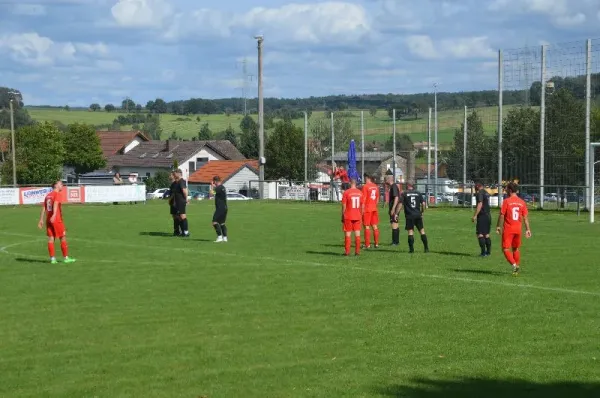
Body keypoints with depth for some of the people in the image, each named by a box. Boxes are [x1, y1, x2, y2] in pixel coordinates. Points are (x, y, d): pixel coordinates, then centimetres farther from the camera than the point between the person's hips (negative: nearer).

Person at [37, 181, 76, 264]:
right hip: (57, 219, -7)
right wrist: (54, 215, -38)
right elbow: (55, 204, -24)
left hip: (48, 220, 7)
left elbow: (43, 208, 14)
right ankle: (66, 257, 7)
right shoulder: (57, 194, -8)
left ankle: (52, 258, 4)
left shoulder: (48, 195, 15)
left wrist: (41, 220, 15)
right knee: (63, 237, 2)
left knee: (51, 238, 5)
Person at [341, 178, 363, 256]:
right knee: (357, 234, 4)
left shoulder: (346, 192, -8)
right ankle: (357, 251, 4)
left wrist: (342, 216, 2)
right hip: (357, 216, 3)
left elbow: (344, 206, -7)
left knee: (348, 234, 3)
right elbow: (362, 206, 5)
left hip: (348, 217, -3)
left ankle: (347, 251, 3)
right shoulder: (360, 192, 2)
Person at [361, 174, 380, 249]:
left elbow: (364, 199, -14)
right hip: (374, 209, 6)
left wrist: (362, 209, -11)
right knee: (375, 226, 11)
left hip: (367, 209, -6)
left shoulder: (365, 186, -11)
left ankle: (367, 245, -2)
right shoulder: (376, 186, 8)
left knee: (367, 227, -2)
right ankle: (376, 243, 14)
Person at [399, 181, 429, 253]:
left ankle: (411, 249, -5)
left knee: (410, 231, 0)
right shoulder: (418, 193, 9)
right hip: (418, 215, 2)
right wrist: (422, 212, 18)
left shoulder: (404, 194, 1)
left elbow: (401, 204, -6)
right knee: (422, 231, 8)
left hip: (409, 216, -2)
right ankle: (426, 248, 7)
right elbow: (423, 203, 5)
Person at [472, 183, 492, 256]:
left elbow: (480, 204, -20)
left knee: (480, 234, -7)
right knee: (486, 234, 14)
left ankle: (483, 252, -11)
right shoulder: (487, 193, 16)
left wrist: (475, 216, -20)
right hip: (488, 215, 9)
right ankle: (488, 251, 16)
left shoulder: (480, 193, -10)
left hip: (482, 216, -9)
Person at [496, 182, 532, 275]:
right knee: (516, 249, 19)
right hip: (518, 229, 5)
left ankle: (514, 264, -20)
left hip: (508, 229, -5)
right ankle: (517, 267, 21)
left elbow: (502, 215, -10)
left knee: (506, 249, -2)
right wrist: (528, 229, 7)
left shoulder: (506, 201, -9)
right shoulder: (522, 202, 4)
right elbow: (525, 217, 4)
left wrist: (498, 226, -1)